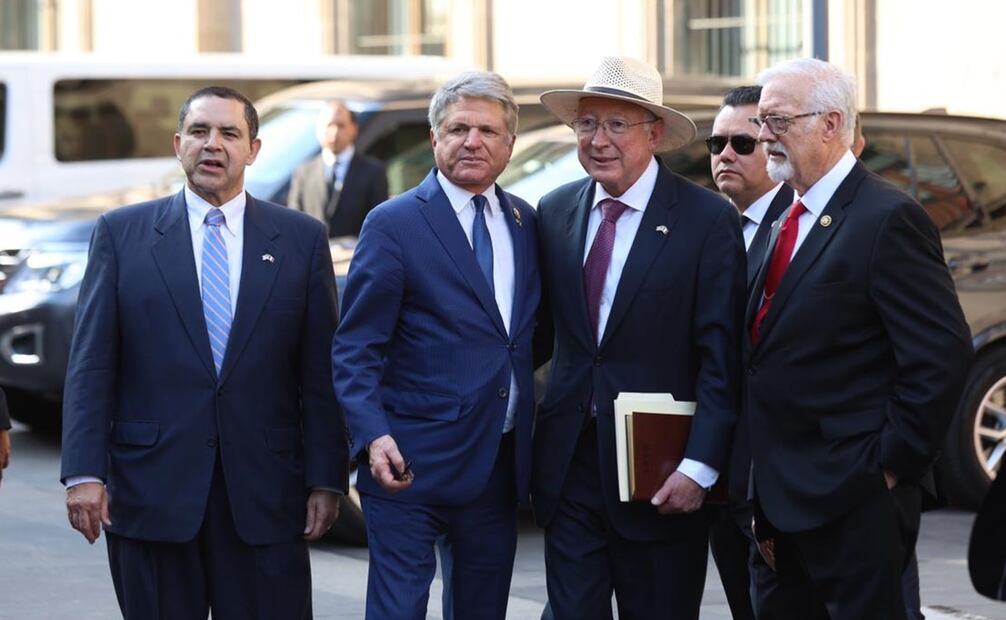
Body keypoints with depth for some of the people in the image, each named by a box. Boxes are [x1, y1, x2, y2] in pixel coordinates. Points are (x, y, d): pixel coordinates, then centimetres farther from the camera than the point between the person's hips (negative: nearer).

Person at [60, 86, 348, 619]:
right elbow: (90, 366, 1)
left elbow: (321, 371, 5)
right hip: (151, 491, 0)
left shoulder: (302, 239, 7)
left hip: (265, 494, 1)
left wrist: (327, 479, 0)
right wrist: (84, 473, -8)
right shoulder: (121, 234, 5)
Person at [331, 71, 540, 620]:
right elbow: (355, 349, -9)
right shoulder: (393, 224, -6)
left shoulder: (526, 222, 10)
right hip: (413, 465, -5)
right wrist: (373, 436, -23)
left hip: (500, 467, 6)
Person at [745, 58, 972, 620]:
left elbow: (943, 355, -19)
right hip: (784, 505, 9)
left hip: (850, 507, -9)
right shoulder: (791, 222, 15)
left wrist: (891, 465, -16)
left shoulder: (887, 219, -13)